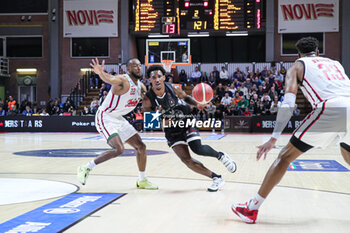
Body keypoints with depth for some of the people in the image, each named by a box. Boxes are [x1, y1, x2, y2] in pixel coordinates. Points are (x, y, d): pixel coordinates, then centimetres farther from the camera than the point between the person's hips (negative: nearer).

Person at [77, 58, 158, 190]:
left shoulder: (141, 86, 6)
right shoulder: (123, 80, -20)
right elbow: (109, 79, -45)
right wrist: (101, 73, -65)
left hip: (118, 119, 9)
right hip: (105, 118, -9)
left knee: (140, 146, 8)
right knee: (119, 149, -25)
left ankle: (142, 181, 24)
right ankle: (86, 168, -9)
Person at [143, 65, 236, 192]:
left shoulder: (173, 88, -15)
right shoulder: (147, 100, -18)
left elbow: (186, 98, 5)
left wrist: (197, 104, -14)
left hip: (186, 121, -1)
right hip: (171, 130, 1)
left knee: (197, 149, -20)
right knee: (186, 159, -12)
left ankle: (221, 155, 11)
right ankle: (216, 178, -1)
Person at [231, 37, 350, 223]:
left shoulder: (298, 66, 18)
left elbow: (288, 104, 5)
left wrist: (273, 139, 1)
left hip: (330, 108, -5)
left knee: (285, 156, 6)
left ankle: (252, 208, 6)